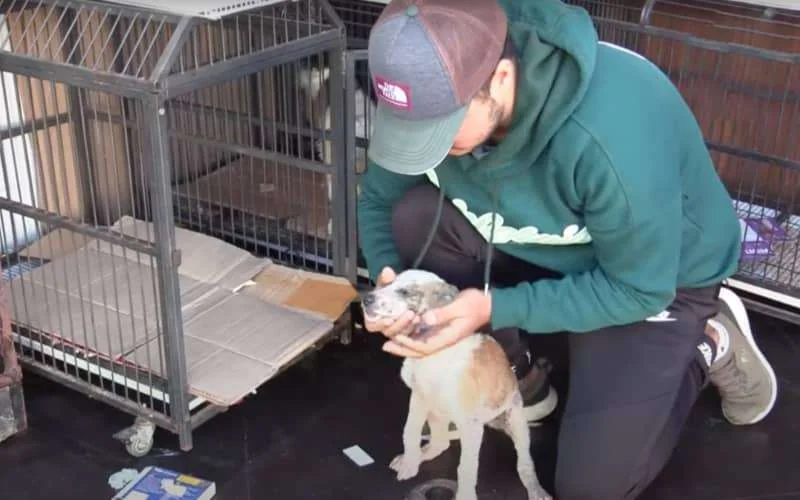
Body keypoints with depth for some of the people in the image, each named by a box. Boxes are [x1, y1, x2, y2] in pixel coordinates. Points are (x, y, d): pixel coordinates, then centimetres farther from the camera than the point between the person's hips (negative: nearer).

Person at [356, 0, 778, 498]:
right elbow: (379, 200, -6)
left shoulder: (610, 136, -42)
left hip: (657, 278, -5)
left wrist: (494, 308, -34)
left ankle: (708, 346, 15)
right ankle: (520, 380, 1)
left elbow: (637, 290, -28)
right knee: (414, 218, -22)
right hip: (537, 244, 5)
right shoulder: (435, 93, -23)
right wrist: (387, 275, -27)